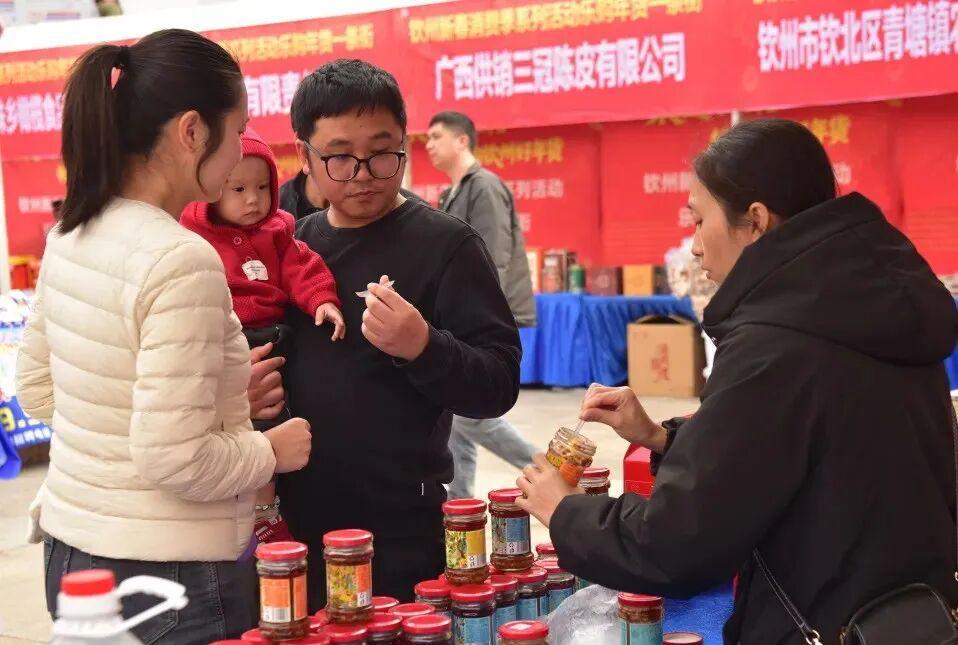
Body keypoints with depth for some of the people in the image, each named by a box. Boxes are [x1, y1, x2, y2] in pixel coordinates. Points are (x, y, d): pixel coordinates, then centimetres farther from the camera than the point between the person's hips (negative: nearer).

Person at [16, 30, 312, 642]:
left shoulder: (71, 236, 3)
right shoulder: (181, 260, -22)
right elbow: (176, 461, -25)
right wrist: (271, 450, -6)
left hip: (71, 549, 8)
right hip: (171, 578, -8)